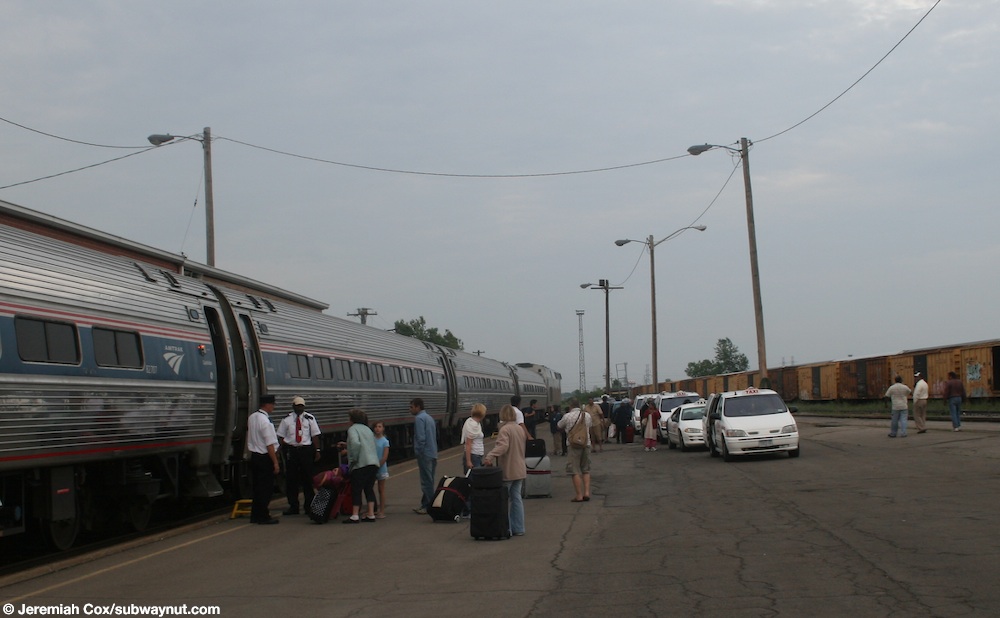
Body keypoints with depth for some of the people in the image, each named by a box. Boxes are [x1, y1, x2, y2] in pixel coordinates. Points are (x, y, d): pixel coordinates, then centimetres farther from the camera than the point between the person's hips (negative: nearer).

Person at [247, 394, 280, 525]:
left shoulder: (252, 418, 5)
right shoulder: (265, 421, -21)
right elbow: (270, 445, -22)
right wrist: (275, 462, -19)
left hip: (254, 455, 9)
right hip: (265, 458, -9)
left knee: (257, 486, 16)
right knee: (266, 488, 1)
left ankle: (255, 516, 22)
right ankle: (263, 517, 5)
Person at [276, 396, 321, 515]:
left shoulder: (310, 419, 3)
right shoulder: (286, 419, 3)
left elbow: (315, 436, 2)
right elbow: (280, 436, 5)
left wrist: (317, 450, -4)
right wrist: (282, 450, -3)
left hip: (306, 450, 0)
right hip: (291, 450, 1)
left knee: (307, 478, 3)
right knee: (291, 479, 3)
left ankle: (309, 506, 13)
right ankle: (293, 506, 11)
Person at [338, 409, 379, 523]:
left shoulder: (353, 429, -1)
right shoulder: (367, 429, 23)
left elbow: (355, 443, -19)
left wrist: (352, 458, -11)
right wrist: (347, 446, 35)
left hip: (361, 464, -7)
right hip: (374, 463, 7)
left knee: (356, 489, -2)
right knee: (369, 489, 11)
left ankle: (355, 516, -5)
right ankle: (371, 514, 7)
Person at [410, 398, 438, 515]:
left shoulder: (419, 418, -11)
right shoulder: (429, 417, 18)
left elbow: (421, 438, -19)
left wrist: (420, 453, -13)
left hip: (425, 454, -9)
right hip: (433, 454, 9)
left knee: (426, 481, -5)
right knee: (429, 480, 14)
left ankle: (428, 506, -3)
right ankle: (425, 504, 20)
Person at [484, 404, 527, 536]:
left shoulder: (505, 429, -16)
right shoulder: (520, 429, 11)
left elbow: (502, 446, -31)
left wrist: (489, 457, -39)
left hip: (507, 471, -8)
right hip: (519, 470, 8)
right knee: (517, 498, 12)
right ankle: (518, 529, 14)